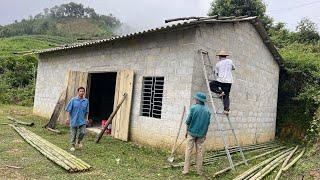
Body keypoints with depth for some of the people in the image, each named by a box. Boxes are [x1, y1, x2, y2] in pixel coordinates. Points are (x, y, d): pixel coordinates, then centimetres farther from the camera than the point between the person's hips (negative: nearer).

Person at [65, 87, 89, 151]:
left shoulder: (86, 101, 3)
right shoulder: (73, 100, -6)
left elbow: (87, 111, 12)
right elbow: (68, 109, -4)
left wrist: (87, 118, 8)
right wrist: (68, 118, -11)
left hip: (82, 120, 2)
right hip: (74, 120, -2)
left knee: (83, 132, -7)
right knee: (73, 134, 6)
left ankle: (78, 141, 22)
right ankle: (73, 145, 23)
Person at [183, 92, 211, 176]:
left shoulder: (193, 108, -11)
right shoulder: (207, 110, 0)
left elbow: (188, 121, -8)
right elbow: (208, 123, 6)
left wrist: (187, 131, 6)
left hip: (192, 132, -3)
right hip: (201, 134, 3)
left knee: (188, 151, 5)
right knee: (200, 151, 10)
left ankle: (186, 170, 7)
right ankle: (199, 171, 18)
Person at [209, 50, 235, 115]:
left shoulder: (218, 64, 5)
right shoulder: (230, 61, 10)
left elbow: (216, 74, 11)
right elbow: (233, 68, 28)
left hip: (221, 80, -3)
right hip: (229, 81, 3)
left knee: (211, 84, 20)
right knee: (226, 96, 11)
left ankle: (220, 92, -1)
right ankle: (226, 109, -1)